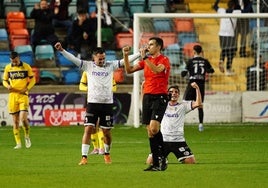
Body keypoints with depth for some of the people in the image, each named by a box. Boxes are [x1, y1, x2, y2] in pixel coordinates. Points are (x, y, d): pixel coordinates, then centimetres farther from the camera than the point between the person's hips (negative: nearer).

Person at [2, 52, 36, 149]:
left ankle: (27, 137, 11)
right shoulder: (8, 68, 5)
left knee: (23, 118, -16)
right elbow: (4, 80, 14)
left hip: (23, 95, -2)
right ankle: (18, 143, 8)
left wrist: (27, 88, -11)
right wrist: (8, 86, -9)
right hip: (12, 95, 2)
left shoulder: (26, 67, -1)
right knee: (15, 120, 1)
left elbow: (32, 79, 6)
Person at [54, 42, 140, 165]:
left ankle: (107, 154, 28)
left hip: (107, 103, 1)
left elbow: (125, 61, 4)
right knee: (88, 129, -10)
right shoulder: (88, 66, 3)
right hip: (92, 103, -1)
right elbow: (73, 59, -4)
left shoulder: (110, 65, 6)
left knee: (107, 131, 6)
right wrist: (62, 50, -16)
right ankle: (84, 157, -9)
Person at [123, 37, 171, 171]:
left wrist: (145, 57, -23)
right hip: (147, 97, 7)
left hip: (159, 97, -7)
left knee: (154, 128, -21)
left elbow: (157, 70, -25)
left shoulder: (164, 60, -5)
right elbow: (129, 70, 15)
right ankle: (156, 163, 9)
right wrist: (126, 57, 3)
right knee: (149, 131, 4)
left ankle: (162, 159, -8)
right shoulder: (146, 60, 16)